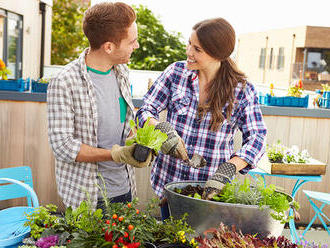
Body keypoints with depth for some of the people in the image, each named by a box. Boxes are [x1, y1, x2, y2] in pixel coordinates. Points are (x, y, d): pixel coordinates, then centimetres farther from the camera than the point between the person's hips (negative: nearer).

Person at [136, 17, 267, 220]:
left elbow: (257, 138, -11)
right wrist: (163, 130, -25)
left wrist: (227, 170, -27)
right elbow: (146, 110, -2)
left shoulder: (242, 90, -8)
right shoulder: (176, 72, -3)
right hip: (169, 181, 2)